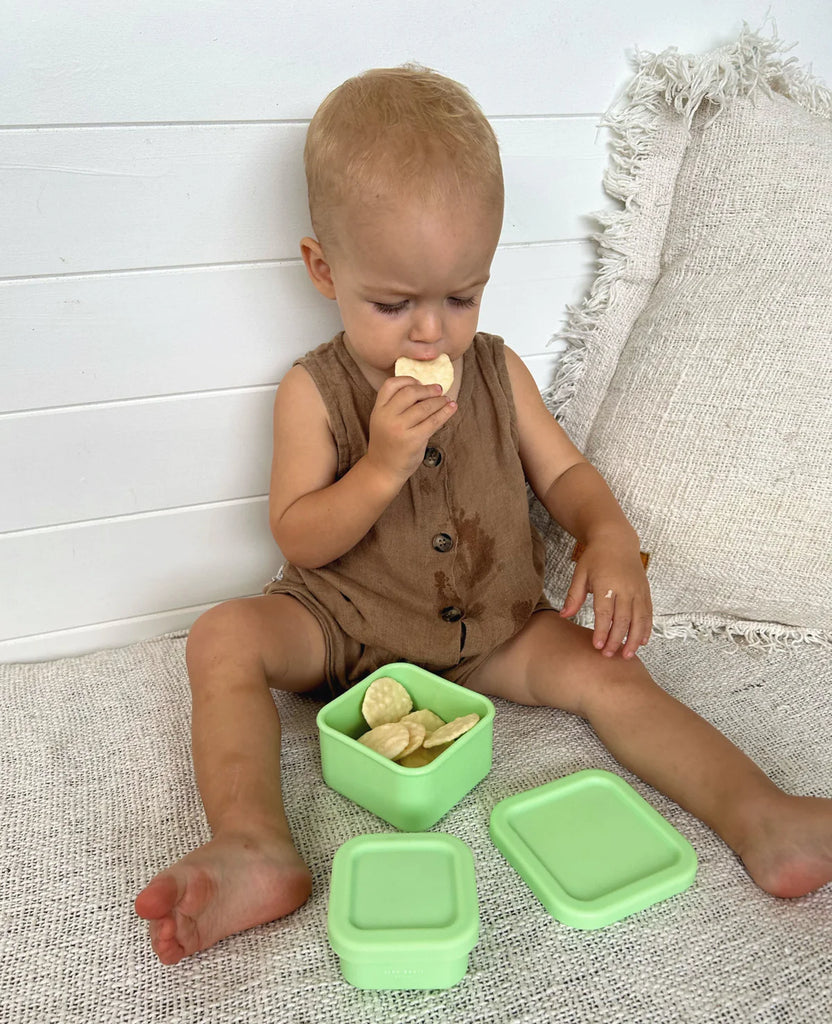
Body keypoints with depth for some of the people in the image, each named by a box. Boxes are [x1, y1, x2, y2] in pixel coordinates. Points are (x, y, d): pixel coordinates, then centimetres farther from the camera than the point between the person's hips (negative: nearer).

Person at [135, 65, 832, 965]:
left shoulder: (498, 373, 1)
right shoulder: (315, 391, -7)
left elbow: (563, 470, 7)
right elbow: (299, 539, -10)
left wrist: (611, 538, -15)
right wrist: (383, 465, -27)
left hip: (493, 627, 2)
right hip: (346, 621, -1)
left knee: (607, 671, -19)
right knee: (225, 637, -23)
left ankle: (757, 818, -17)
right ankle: (253, 847, -32)